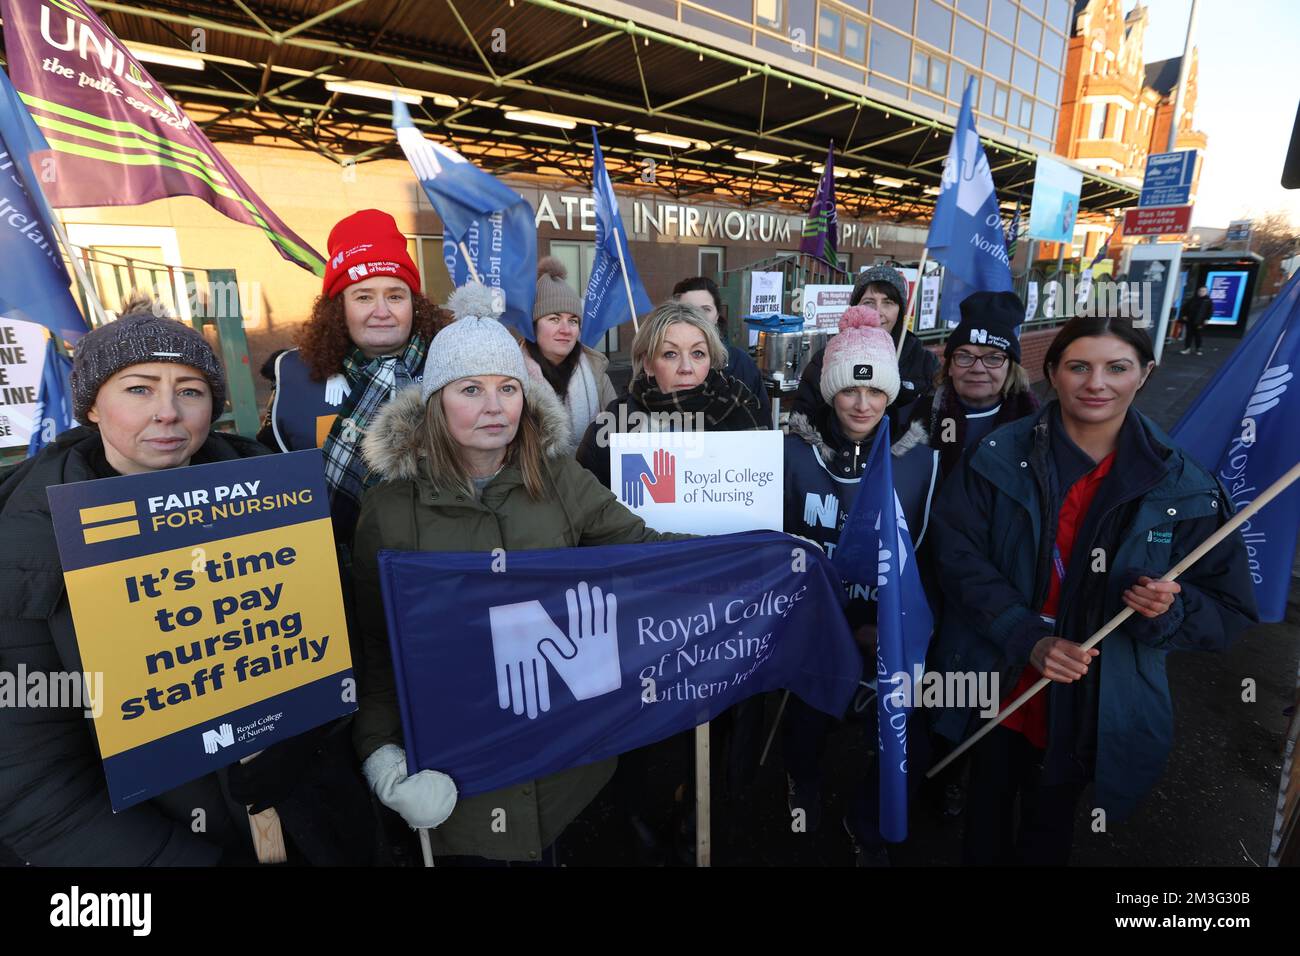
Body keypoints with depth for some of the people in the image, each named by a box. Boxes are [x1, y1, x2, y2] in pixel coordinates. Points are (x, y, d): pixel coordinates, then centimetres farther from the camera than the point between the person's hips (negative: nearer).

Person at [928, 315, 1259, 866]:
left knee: (1049, 825, 24)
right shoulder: (999, 458, -11)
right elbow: (957, 555, -14)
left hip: (1092, 706, 1)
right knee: (988, 805, 24)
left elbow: (1228, 610, -4)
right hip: (996, 684, 0)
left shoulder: (1181, 487, -9)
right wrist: (1028, 638, -24)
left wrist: (1172, 610, -26)